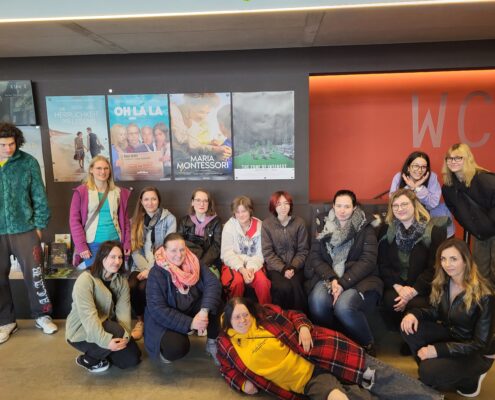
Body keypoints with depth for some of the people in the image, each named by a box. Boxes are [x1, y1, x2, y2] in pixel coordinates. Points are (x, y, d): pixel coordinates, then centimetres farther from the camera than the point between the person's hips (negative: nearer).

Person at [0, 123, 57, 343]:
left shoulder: (28, 162, -4)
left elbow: (39, 196, -1)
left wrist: (39, 225, -3)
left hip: (24, 229, -1)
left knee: (34, 274, 7)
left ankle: (42, 316, 24)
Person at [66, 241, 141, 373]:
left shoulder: (121, 280, -2)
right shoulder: (85, 279, -22)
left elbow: (124, 310, -13)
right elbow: (88, 315, -32)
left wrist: (125, 335, -29)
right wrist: (105, 340, -41)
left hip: (107, 326, 7)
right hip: (81, 331, -6)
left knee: (132, 358, -1)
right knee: (117, 332, -32)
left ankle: (100, 352, 22)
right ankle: (87, 359, -6)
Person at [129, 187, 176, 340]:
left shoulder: (169, 218, -1)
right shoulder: (135, 220, 10)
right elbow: (135, 249, 2)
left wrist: (151, 269, -17)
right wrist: (145, 268, -13)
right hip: (141, 265, 3)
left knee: (143, 287, -29)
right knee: (131, 286, -27)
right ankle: (140, 320, 0)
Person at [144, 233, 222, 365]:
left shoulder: (193, 262, -10)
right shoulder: (156, 273, -21)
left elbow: (213, 283, -20)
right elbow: (157, 310, -26)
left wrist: (204, 311, -36)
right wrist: (189, 323, -31)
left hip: (192, 309, 4)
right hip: (165, 320, -4)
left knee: (214, 300, -23)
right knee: (177, 347, -32)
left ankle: (212, 343, -4)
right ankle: (164, 350, 5)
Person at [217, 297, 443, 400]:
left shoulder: (267, 314, 2)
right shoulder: (227, 344, 1)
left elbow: (293, 315, 12)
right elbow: (228, 370, 13)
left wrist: (304, 327, -9)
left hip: (321, 356, 1)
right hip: (306, 380, -1)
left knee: (377, 376, -4)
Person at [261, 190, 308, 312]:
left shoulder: (299, 223, 2)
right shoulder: (266, 224, -1)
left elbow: (303, 250, 3)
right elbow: (267, 253, -4)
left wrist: (293, 267, -12)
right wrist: (283, 269, -15)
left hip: (295, 267, 1)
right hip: (275, 267, -1)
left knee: (294, 286, -29)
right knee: (284, 287, -30)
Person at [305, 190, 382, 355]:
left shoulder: (366, 228, 2)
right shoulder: (324, 226, 11)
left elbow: (368, 261, -9)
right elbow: (315, 256, 2)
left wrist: (343, 283, -21)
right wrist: (332, 279, -16)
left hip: (358, 279, -2)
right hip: (329, 277, 3)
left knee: (344, 307, -33)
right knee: (318, 301, -31)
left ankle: (368, 345, -4)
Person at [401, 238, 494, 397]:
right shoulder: (442, 283, -7)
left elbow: (481, 343, -22)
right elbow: (435, 312, 5)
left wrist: (438, 350, -29)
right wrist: (414, 313, -19)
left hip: (476, 353, -5)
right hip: (450, 336, 6)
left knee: (429, 373, -26)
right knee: (409, 326, -18)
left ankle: (470, 381, 4)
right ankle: (431, 366, 2)